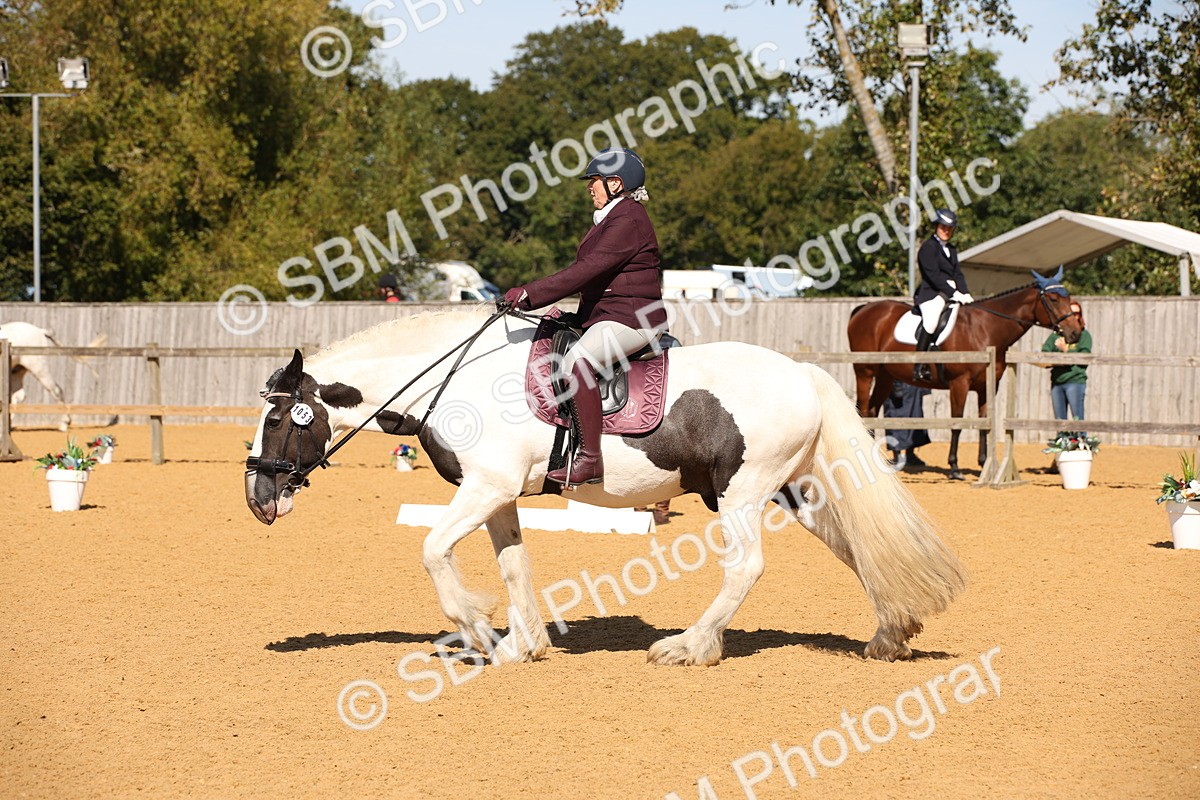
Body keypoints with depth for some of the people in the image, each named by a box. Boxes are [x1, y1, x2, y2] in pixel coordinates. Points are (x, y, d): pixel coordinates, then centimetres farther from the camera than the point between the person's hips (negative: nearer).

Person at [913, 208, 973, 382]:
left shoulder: (951, 250, 22)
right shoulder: (928, 247, -5)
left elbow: (957, 274, 16)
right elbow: (934, 276, -14)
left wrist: (965, 294, -2)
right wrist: (954, 294, -19)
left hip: (951, 294, 9)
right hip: (931, 293, -9)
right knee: (931, 319, -33)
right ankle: (920, 366, -33)